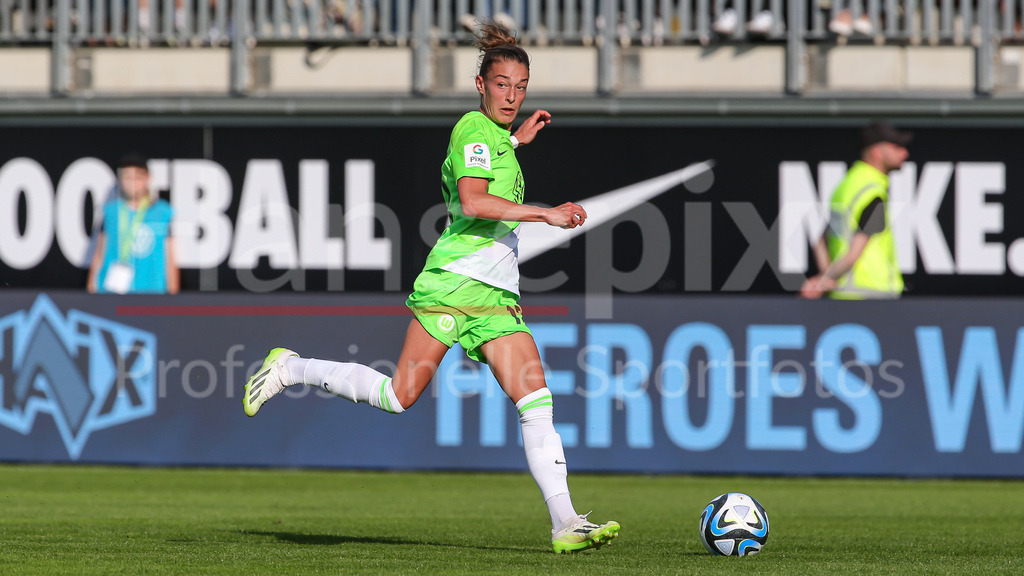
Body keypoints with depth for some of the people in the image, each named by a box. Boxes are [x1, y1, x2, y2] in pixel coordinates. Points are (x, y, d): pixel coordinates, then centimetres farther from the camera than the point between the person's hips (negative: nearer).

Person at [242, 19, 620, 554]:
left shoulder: (496, 136, 21)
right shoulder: (473, 128, -7)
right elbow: (472, 200, -23)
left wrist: (516, 139, 37)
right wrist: (545, 214, -22)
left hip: (497, 296, 8)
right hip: (454, 282, -8)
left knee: (537, 404, -6)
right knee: (399, 395, -9)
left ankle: (564, 522, -13)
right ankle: (291, 369, 11)